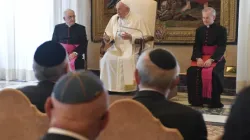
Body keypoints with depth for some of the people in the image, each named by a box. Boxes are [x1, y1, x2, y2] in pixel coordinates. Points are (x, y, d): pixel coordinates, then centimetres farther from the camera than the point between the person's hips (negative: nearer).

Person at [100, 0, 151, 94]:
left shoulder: (137, 19, -3)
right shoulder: (114, 18, 10)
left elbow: (144, 37, -5)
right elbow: (110, 34, 12)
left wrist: (130, 37, -18)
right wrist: (107, 38, -12)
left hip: (131, 48, -4)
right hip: (116, 47, 4)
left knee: (126, 60, -34)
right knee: (107, 58, -24)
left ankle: (126, 86, -21)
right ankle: (110, 86, -15)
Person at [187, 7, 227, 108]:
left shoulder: (221, 30, 0)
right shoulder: (199, 30, 15)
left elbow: (221, 47, -9)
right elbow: (196, 46, 5)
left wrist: (211, 59, -24)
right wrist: (198, 58, -16)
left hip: (216, 58, -4)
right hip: (202, 57, 4)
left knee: (211, 73, -33)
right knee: (191, 71, -23)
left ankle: (214, 102, -18)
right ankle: (196, 100, -13)